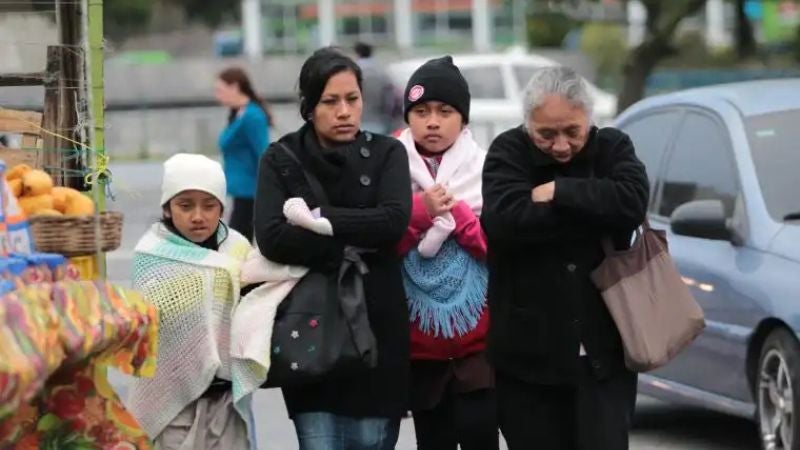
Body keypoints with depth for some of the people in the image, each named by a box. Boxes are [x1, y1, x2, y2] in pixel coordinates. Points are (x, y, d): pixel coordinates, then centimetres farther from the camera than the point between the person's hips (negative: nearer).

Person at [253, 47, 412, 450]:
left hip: (377, 328, 1)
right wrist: (353, 245, -14)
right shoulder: (281, 160, 3)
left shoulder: (386, 153, 5)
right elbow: (272, 238, -12)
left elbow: (395, 220, -13)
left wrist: (319, 219, -13)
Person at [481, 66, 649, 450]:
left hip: (603, 351, 0)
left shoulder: (612, 148, 4)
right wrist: (594, 212, -17)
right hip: (527, 352, 0)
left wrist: (559, 193, -18)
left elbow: (633, 202, -17)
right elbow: (504, 220, -21)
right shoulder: (509, 152, -1)